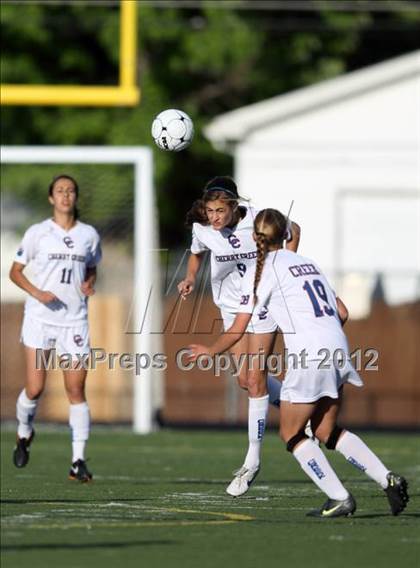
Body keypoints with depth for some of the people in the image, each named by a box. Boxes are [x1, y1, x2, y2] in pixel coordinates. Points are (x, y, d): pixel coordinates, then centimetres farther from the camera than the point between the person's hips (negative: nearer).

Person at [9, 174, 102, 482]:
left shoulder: (89, 235, 7)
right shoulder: (37, 233, 0)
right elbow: (15, 271, 5)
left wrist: (89, 284, -1)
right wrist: (37, 292, -12)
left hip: (75, 321, 1)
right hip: (40, 318, -1)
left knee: (76, 390, -5)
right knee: (34, 389, -6)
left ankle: (78, 460, -4)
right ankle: (24, 433, 26)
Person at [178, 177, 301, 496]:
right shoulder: (202, 228, -13)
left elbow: (293, 233, -1)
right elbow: (197, 254, 11)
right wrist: (191, 278, -8)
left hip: (264, 300, -4)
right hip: (232, 304, 4)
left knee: (255, 378, -8)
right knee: (245, 379, 1)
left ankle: (253, 460, -2)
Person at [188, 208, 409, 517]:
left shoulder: (264, 269, 0)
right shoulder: (306, 262, 19)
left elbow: (237, 331, 1)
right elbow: (342, 312, 20)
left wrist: (210, 351, 18)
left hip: (309, 356, -7)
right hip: (339, 349, 7)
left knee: (292, 433, 8)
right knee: (326, 430, 18)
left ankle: (340, 499, 0)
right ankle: (388, 479, 5)